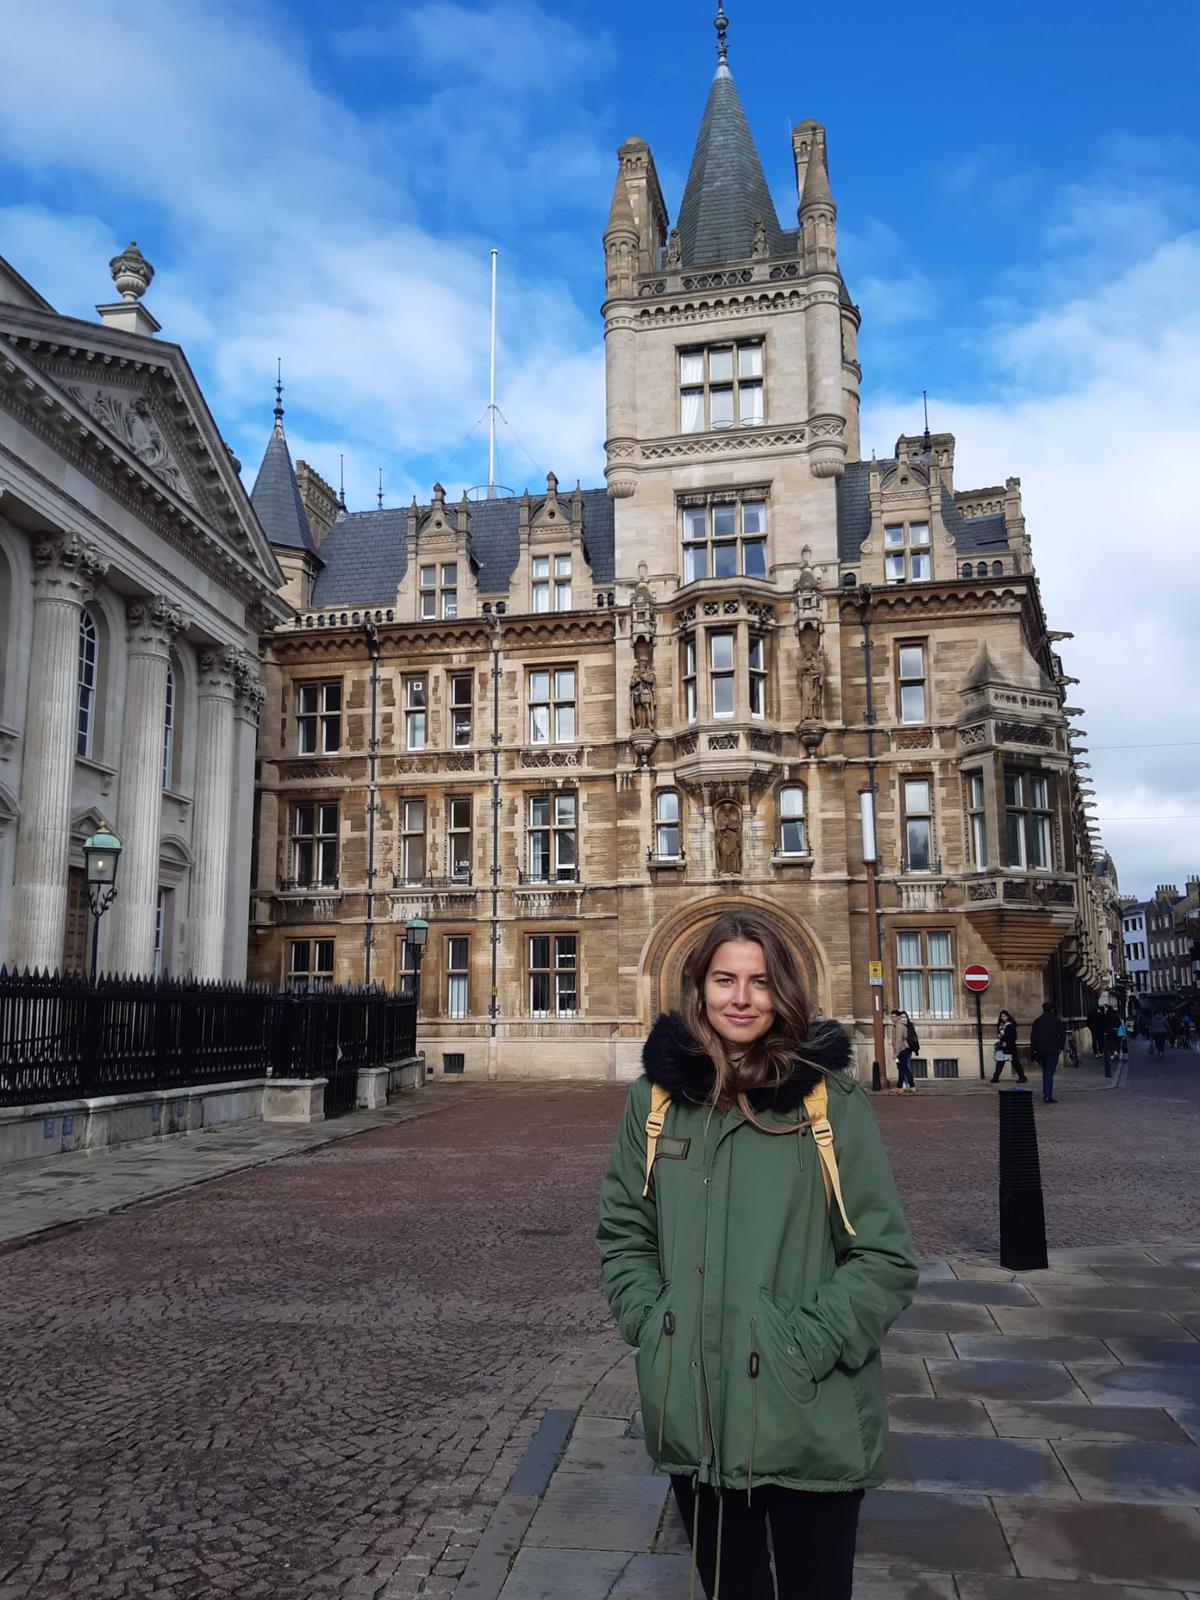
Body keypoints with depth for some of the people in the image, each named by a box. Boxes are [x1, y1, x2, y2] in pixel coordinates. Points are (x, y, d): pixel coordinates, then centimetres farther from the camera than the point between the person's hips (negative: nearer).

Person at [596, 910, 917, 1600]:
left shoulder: (832, 1099, -9)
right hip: (693, 1419, 3)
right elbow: (623, 1234, 9)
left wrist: (809, 1350, -14)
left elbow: (887, 1257, -8)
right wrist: (654, 1327, -3)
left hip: (812, 1426, -3)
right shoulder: (655, 1098, 1)